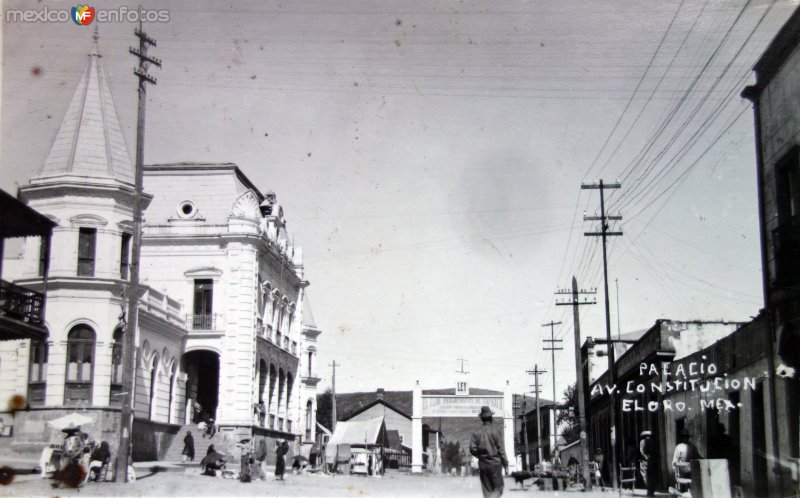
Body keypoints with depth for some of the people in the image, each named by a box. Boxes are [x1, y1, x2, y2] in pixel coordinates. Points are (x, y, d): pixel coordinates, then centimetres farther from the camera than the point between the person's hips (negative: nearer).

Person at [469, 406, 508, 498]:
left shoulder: (476, 433, 1)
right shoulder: (493, 431, -8)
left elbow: (472, 449, -4)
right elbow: (500, 449, -7)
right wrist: (505, 464, -1)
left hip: (483, 464, 4)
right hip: (495, 463, -4)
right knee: (498, 489, 1)